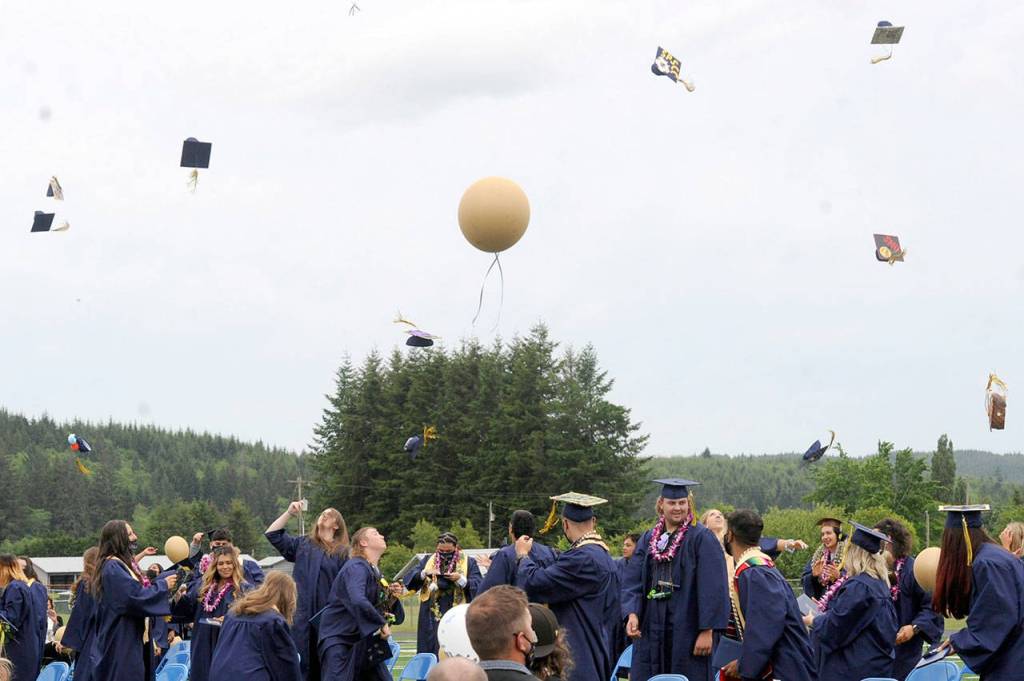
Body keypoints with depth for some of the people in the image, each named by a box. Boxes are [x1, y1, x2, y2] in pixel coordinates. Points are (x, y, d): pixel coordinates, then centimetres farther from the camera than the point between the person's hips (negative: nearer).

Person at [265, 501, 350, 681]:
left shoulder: (342, 553, 7)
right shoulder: (302, 544, 15)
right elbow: (272, 534, 11)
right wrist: (289, 513, 1)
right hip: (301, 614, 1)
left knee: (322, 665, 2)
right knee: (301, 665, -5)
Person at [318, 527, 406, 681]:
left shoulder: (375, 571, 11)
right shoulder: (356, 568, -17)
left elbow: (380, 606, 15)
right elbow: (358, 601, -36)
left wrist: (392, 597, -5)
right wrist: (382, 624, -27)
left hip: (364, 639, 9)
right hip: (338, 638, -9)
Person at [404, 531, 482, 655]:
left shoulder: (469, 563, 6)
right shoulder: (428, 560, 13)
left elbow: (478, 586, -4)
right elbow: (409, 579, 3)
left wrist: (460, 579, -17)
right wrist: (424, 573, -14)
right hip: (431, 620, 2)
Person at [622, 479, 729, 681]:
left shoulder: (702, 538, -5)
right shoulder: (648, 539, 12)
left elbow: (712, 587, -11)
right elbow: (633, 581, 6)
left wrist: (707, 631, -16)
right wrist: (632, 614, -12)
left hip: (687, 630, -5)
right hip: (651, 630, 5)